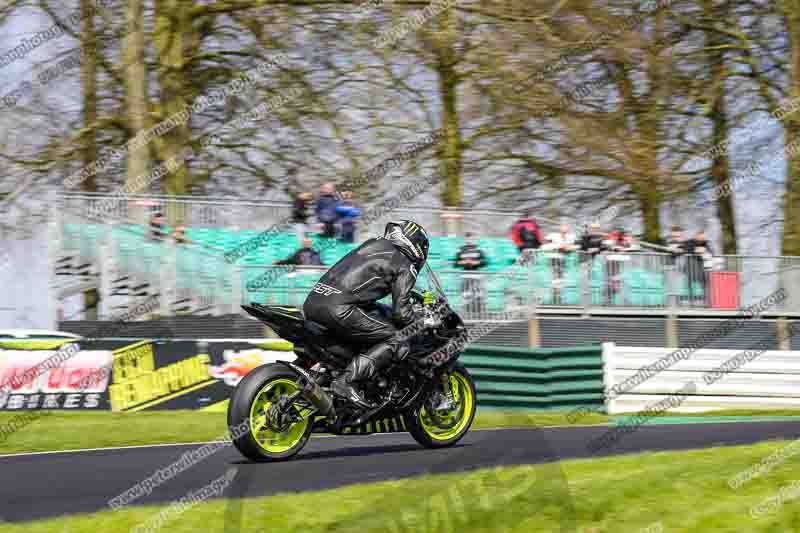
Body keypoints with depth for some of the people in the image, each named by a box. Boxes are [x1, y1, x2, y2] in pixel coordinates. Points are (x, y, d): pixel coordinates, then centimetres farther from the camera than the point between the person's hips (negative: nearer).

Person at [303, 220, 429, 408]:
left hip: (311, 302, 8)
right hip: (340, 309, -8)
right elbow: (401, 311, -1)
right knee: (398, 342, -3)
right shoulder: (405, 266, 6)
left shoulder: (373, 244, 27)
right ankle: (347, 381, -18)